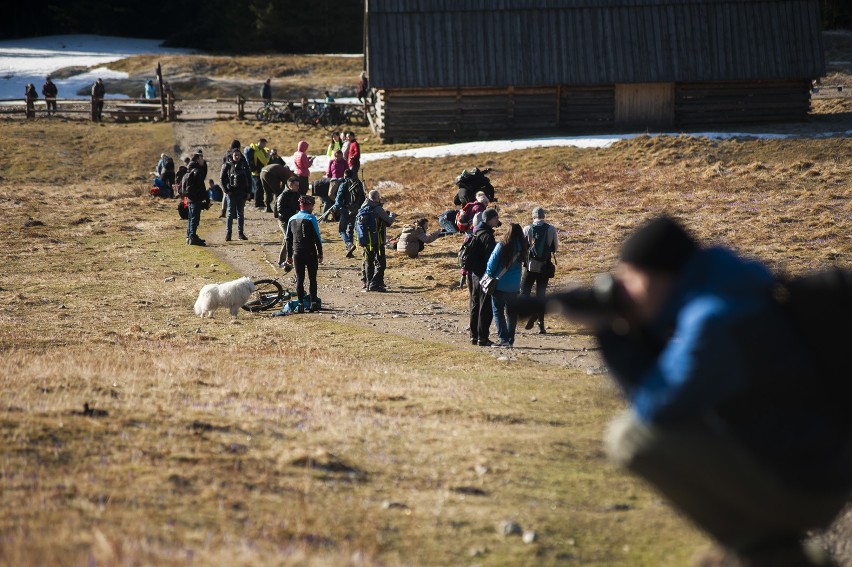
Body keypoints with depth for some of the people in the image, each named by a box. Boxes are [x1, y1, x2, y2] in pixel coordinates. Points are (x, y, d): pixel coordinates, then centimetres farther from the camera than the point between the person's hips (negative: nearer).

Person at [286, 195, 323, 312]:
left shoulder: (292, 219, 8)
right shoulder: (311, 218, -9)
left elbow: (288, 239, 12)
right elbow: (317, 238, -10)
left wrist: (289, 255, 18)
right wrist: (320, 254, -4)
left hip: (297, 254, 4)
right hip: (310, 253, -4)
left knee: (299, 279, 6)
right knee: (312, 278, 5)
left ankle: (300, 304, 1)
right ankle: (313, 303, 4)